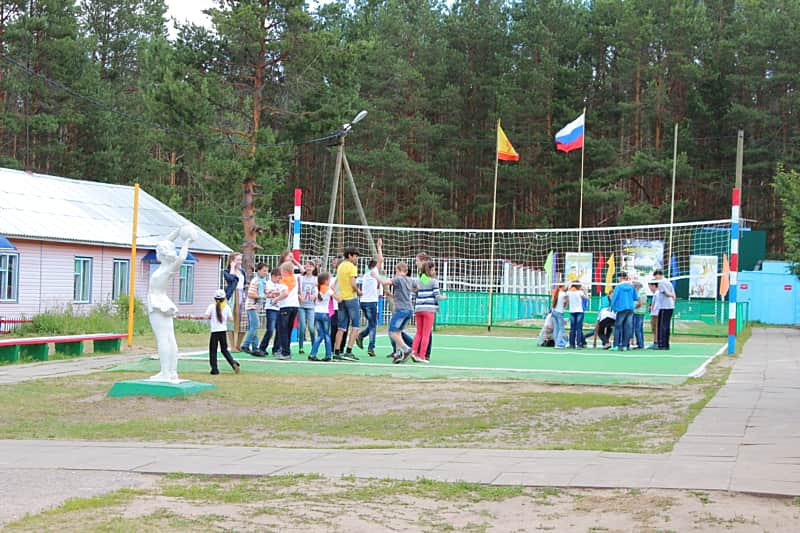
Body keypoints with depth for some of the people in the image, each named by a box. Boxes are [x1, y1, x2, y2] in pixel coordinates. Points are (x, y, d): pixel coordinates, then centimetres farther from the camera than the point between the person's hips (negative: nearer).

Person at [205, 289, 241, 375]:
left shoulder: (212, 306, -5)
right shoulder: (226, 307, 1)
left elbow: (207, 316, -12)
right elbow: (230, 318, -1)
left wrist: (211, 318, 9)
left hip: (214, 331, -3)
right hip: (223, 331, 3)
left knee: (213, 350, 6)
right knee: (224, 349, 16)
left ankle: (214, 369, 2)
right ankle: (233, 363, -3)